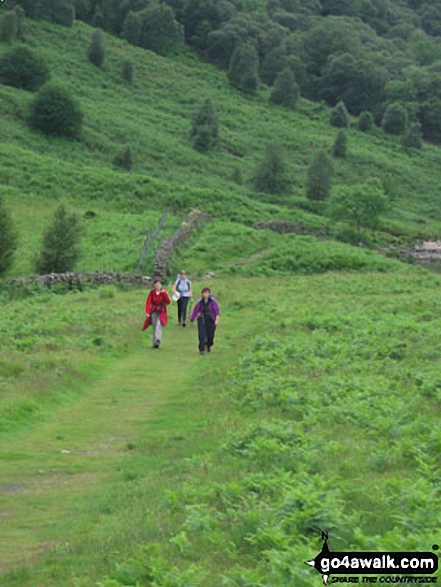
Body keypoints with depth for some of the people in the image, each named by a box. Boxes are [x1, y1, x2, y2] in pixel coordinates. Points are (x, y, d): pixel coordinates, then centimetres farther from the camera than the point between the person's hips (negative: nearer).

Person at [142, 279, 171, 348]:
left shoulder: (164, 292, -2)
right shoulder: (152, 293, -2)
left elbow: (168, 302, -11)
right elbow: (148, 302, -8)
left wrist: (164, 293, -20)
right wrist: (147, 312, -20)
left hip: (161, 312, -2)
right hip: (154, 311, 2)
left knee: (158, 325, -22)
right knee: (155, 327, 6)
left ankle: (157, 341, -30)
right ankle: (155, 343, 15)